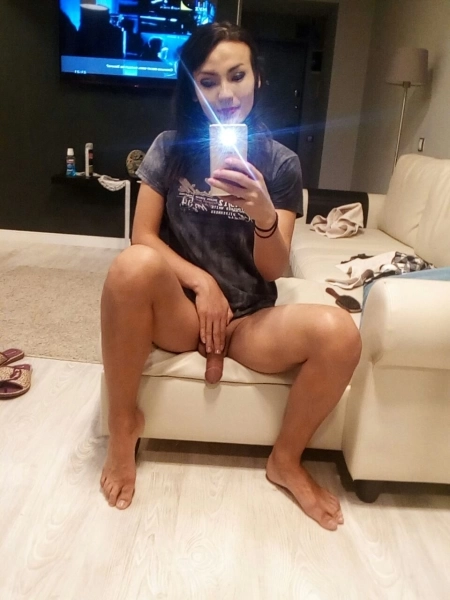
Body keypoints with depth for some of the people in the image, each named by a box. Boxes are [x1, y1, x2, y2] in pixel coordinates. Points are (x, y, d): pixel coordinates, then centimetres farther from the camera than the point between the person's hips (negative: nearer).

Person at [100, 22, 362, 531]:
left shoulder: (281, 163, 0)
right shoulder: (169, 148, 1)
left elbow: (273, 270, -5)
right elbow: (143, 236, -4)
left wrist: (263, 214, -26)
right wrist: (201, 282, -17)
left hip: (250, 318, 1)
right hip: (179, 310, 0)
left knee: (339, 334, -28)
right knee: (134, 265, -34)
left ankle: (285, 460, 1)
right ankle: (123, 424, -10)